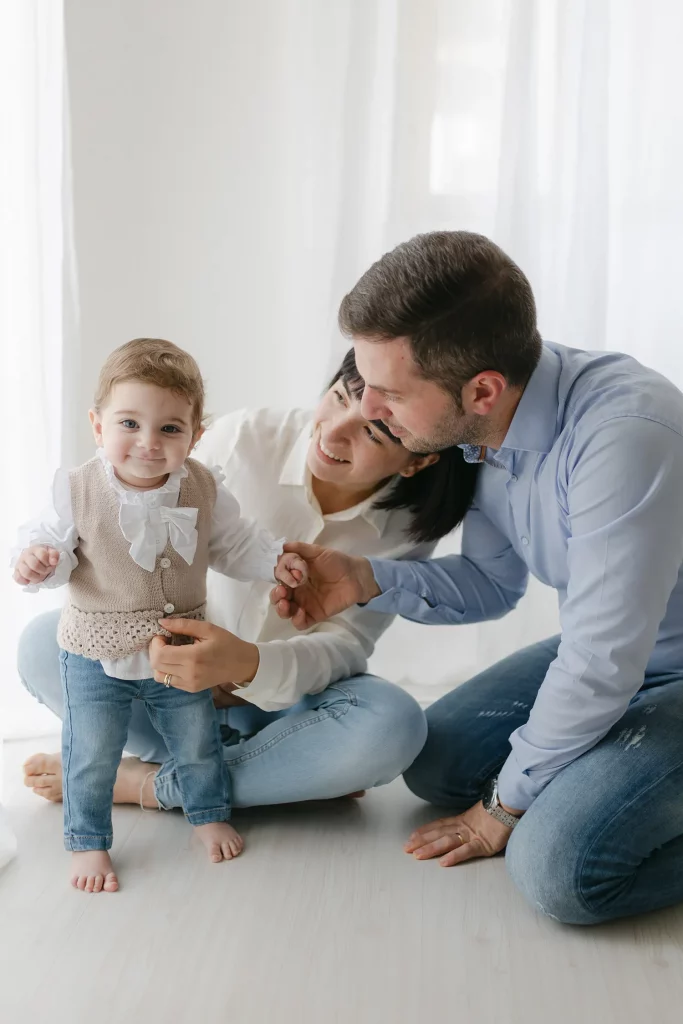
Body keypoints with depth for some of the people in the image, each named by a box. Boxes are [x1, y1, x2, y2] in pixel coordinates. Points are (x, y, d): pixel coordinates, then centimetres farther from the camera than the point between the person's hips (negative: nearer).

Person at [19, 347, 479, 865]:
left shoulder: (410, 525, -17)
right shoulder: (244, 438, -19)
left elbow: (348, 642, -22)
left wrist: (248, 664, -41)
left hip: (294, 698, 0)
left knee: (392, 727, -34)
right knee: (44, 642, -22)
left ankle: (147, 782, -21)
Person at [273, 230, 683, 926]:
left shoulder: (624, 435, -35)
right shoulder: (484, 431, -7)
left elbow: (601, 666, -29)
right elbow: (492, 584, 6)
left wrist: (504, 805, -14)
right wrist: (366, 579, -12)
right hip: (601, 651, 8)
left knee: (556, 865, -25)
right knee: (433, 763, 9)